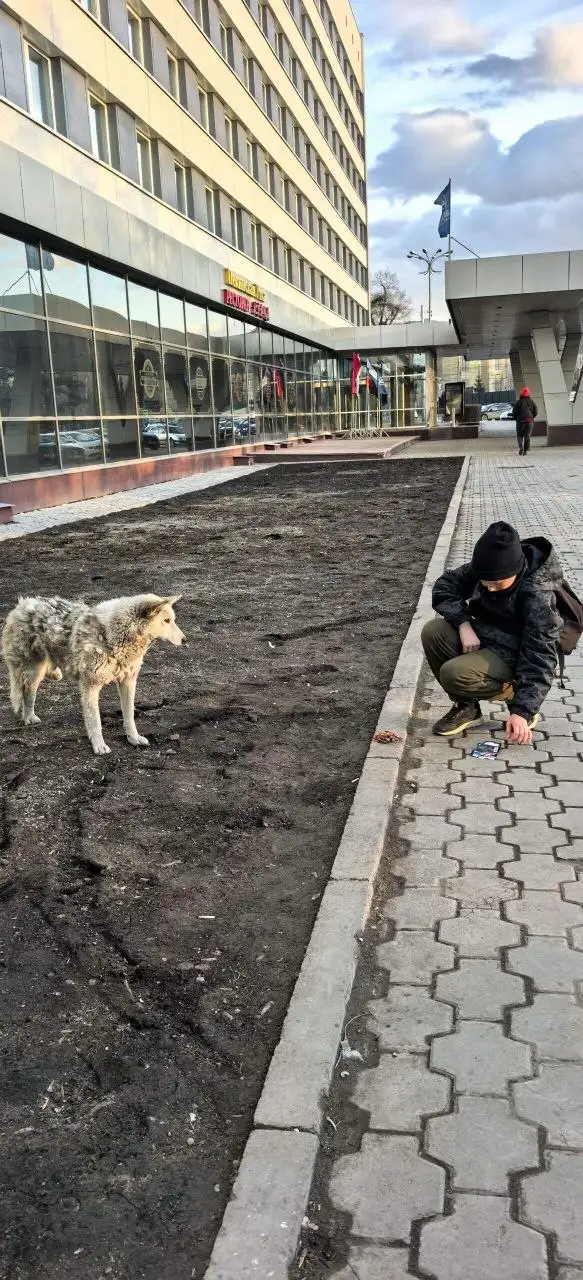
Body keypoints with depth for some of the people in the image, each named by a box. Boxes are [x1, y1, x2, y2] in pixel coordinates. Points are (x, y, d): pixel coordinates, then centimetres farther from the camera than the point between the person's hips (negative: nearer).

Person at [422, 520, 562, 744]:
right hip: (484, 638, 7)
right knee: (432, 632, -16)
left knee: (455, 674, -29)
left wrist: (523, 711, -35)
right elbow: (445, 586, -1)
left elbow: (540, 656, -29)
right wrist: (464, 624, -19)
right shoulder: (485, 569, -12)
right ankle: (465, 706, 0)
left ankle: (514, 698, -2)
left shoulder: (537, 595, -29)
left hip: (515, 656, -7)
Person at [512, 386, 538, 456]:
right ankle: (526, 450, 1)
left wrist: (516, 419, 13)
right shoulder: (531, 402, 4)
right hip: (530, 421, 2)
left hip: (520, 421, -2)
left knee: (519, 435, 8)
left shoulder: (519, 402, -4)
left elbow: (514, 412, -4)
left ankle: (521, 447, -17)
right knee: (527, 436, 7)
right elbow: (536, 411, 6)